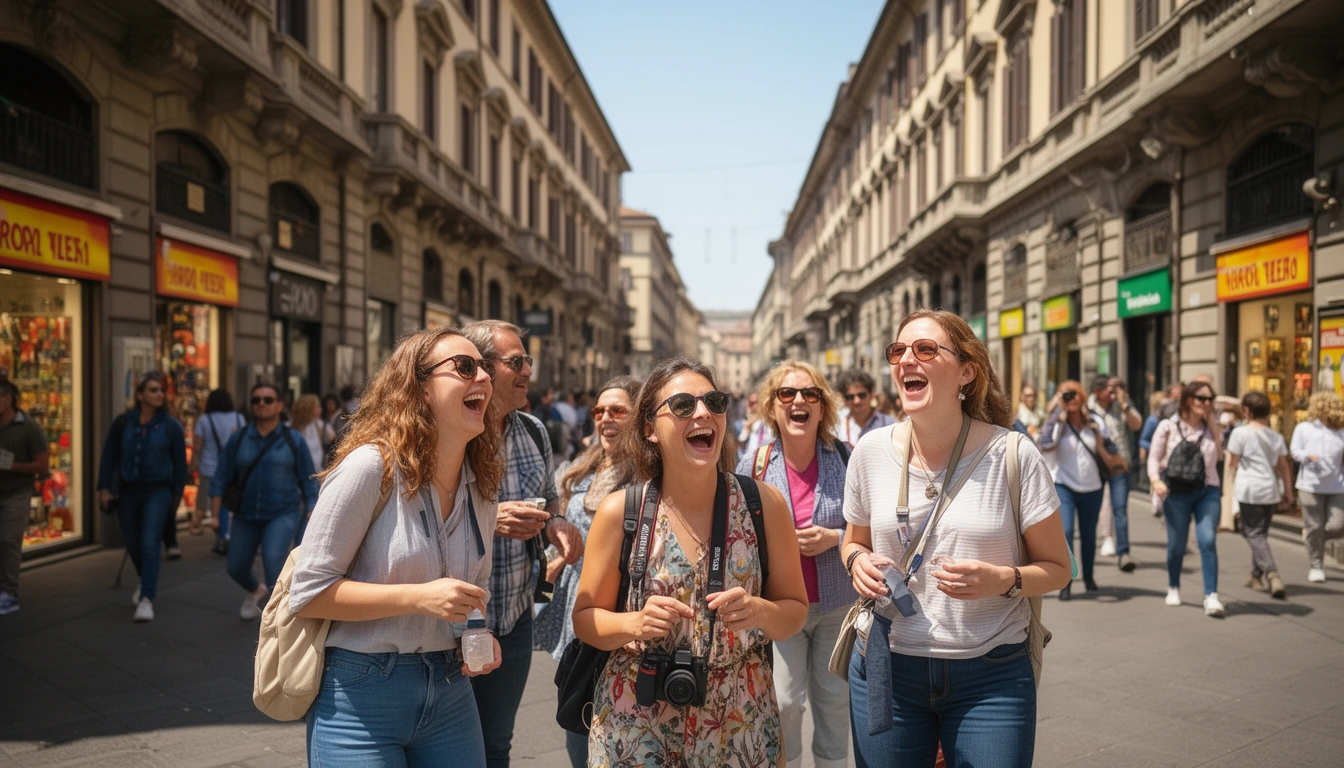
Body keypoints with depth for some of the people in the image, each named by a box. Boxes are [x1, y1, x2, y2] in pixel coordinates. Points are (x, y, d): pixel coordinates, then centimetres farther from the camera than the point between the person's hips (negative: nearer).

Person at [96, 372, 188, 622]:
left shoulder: (171, 426, -5)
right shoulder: (123, 423, -1)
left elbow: (180, 463, 1)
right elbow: (109, 457, 5)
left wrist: (177, 494, 2)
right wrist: (104, 488, 1)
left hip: (157, 491, -3)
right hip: (127, 491, 3)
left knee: (149, 545, -13)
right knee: (133, 545, 16)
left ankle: (146, 599, -9)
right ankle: (147, 581, 42)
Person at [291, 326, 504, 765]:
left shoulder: (481, 486, 4)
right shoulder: (371, 466, -16)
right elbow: (308, 592, -16)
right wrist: (418, 597, -25)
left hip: (449, 690, 6)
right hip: (362, 693, -6)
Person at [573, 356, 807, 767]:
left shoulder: (764, 504, -8)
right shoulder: (618, 512, -10)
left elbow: (796, 610, 1)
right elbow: (586, 617, -1)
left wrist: (760, 611, -20)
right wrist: (635, 624, -20)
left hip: (739, 720, 1)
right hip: (637, 720, -1)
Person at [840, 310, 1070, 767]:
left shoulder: (1012, 455, -8)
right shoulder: (871, 452, -1)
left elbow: (1056, 567, -2)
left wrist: (1004, 580, -21)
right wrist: (858, 561, -8)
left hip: (991, 676, -2)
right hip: (886, 669, 2)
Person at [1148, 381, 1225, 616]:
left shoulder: (1211, 428, 10)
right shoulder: (1168, 426, 1)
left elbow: (1219, 456, 0)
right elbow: (1154, 457, 1)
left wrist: (1212, 421, 1)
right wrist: (1156, 480, -17)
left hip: (1208, 491, 2)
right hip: (1177, 492, -1)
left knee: (1208, 541, -14)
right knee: (1177, 544, 6)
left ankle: (1211, 596, -14)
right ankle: (1173, 588, 28)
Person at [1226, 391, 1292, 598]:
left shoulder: (1241, 433, -9)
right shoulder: (1276, 436, 8)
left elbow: (1231, 463, -5)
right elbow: (1283, 466, 11)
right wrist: (1288, 492, 17)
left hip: (1249, 490, -6)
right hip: (1271, 490, 6)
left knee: (1254, 534, -4)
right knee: (1261, 533, 17)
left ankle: (1271, 573, -21)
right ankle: (1258, 575, 23)